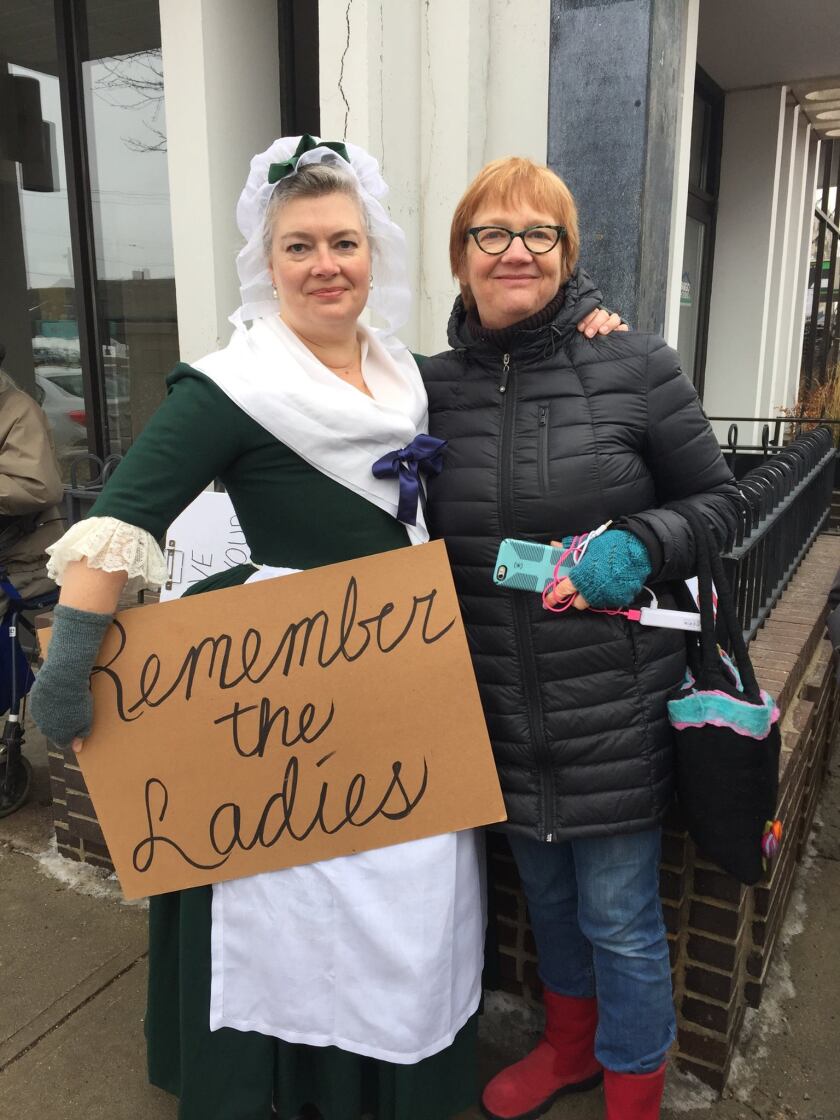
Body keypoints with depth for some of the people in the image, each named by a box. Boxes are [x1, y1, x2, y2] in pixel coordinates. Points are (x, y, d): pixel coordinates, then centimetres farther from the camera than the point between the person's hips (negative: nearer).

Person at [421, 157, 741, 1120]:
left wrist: (638, 545, -20)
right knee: (544, 893, 24)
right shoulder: (435, 386, 0)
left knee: (619, 918, 12)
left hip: (615, 712, -3)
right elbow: (420, 541, 12)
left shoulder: (635, 366, -10)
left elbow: (717, 502, -3)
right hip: (502, 711, 4)